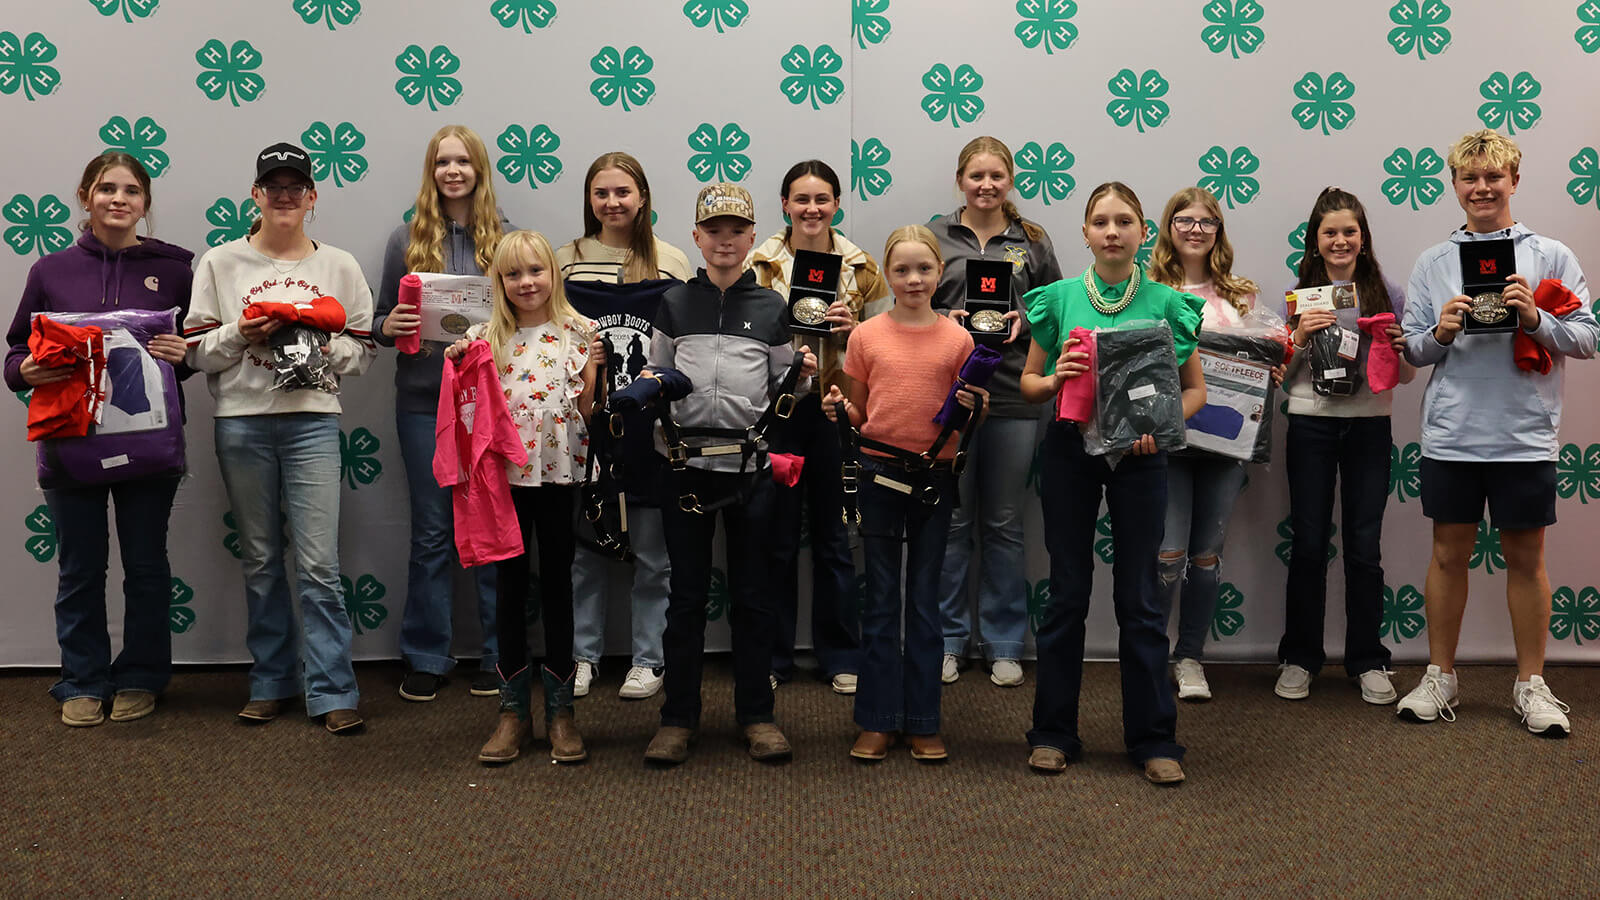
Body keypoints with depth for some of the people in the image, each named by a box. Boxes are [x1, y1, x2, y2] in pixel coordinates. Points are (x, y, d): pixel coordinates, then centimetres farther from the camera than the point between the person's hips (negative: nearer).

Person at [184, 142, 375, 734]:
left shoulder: (339, 266, 8)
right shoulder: (220, 263, 7)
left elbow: (364, 350, 8)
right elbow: (195, 349, 6)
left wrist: (323, 343, -10)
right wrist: (240, 334, -11)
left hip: (311, 422, -1)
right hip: (241, 423, 1)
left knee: (319, 562, -6)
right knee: (260, 561, 9)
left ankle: (331, 691, 0)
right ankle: (271, 681, 21)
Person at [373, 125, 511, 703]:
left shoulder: (504, 237, 4)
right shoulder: (407, 239, 6)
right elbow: (382, 320, 10)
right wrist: (388, 327, -11)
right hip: (424, 401, 1)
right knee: (431, 532, 6)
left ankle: (496, 655, 16)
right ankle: (425, 659, 16)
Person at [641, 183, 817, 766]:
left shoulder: (772, 308, 8)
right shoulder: (674, 304, 9)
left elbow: (781, 392, 10)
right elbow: (655, 379, 16)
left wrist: (801, 378, -9)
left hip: (753, 465, 0)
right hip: (688, 461, 0)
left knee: (752, 593, 5)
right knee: (687, 593, 4)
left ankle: (756, 715, 16)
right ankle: (678, 718, 13)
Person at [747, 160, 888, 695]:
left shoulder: (860, 267, 6)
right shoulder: (760, 264, 2)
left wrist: (851, 328, -9)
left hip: (837, 409, 1)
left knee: (834, 536, 8)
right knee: (777, 536, 5)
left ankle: (840, 656, 19)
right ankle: (772, 656, 17)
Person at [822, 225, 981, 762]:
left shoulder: (956, 339, 2)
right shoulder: (867, 336, 1)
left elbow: (966, 422, 8)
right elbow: (859, 414, 8)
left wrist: (974, 408, -13)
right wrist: (839, 409, -12)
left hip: (934, 475, 0)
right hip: (879, 472, 0)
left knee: (925, 598, 7)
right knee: (881, 598, 6)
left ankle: (923, 723, 15)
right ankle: (878, 721, 12)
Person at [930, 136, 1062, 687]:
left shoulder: (1032, 241, 8)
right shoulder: (936, 238, 6)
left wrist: (1024, 323, -8)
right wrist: (947, 322, -11)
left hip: (1014, 398, 1)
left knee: (1004, 525, 8)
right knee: (952, 523, 5)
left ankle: (1004, 645, 18)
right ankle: (948, 640, 17)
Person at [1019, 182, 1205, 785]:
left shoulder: (1166, 302, 0)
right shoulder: (1059, 298, 2)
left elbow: (1195, 389, 5)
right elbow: (1029, 384, 9)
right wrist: (1055, 379, -13)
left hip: (1139, 456, 0)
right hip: (1070, 449, 1)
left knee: (1140, 597, 4)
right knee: (1067, 592, 7)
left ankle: (1153, 739, 14)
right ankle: (1054, 733, 18)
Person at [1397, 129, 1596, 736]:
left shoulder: (1551, 256, 2)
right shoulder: (1433, 263, 6)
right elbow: (1412, 350, 6)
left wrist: (1536, 319, -17)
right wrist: (1441, 332, -15)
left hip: (1525, 435, -1)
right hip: (1452, 433, 1)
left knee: (1526, 557, 8)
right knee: (1449, 552, 9)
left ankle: (1531, 684, 20)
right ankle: (1440, 678, 20)